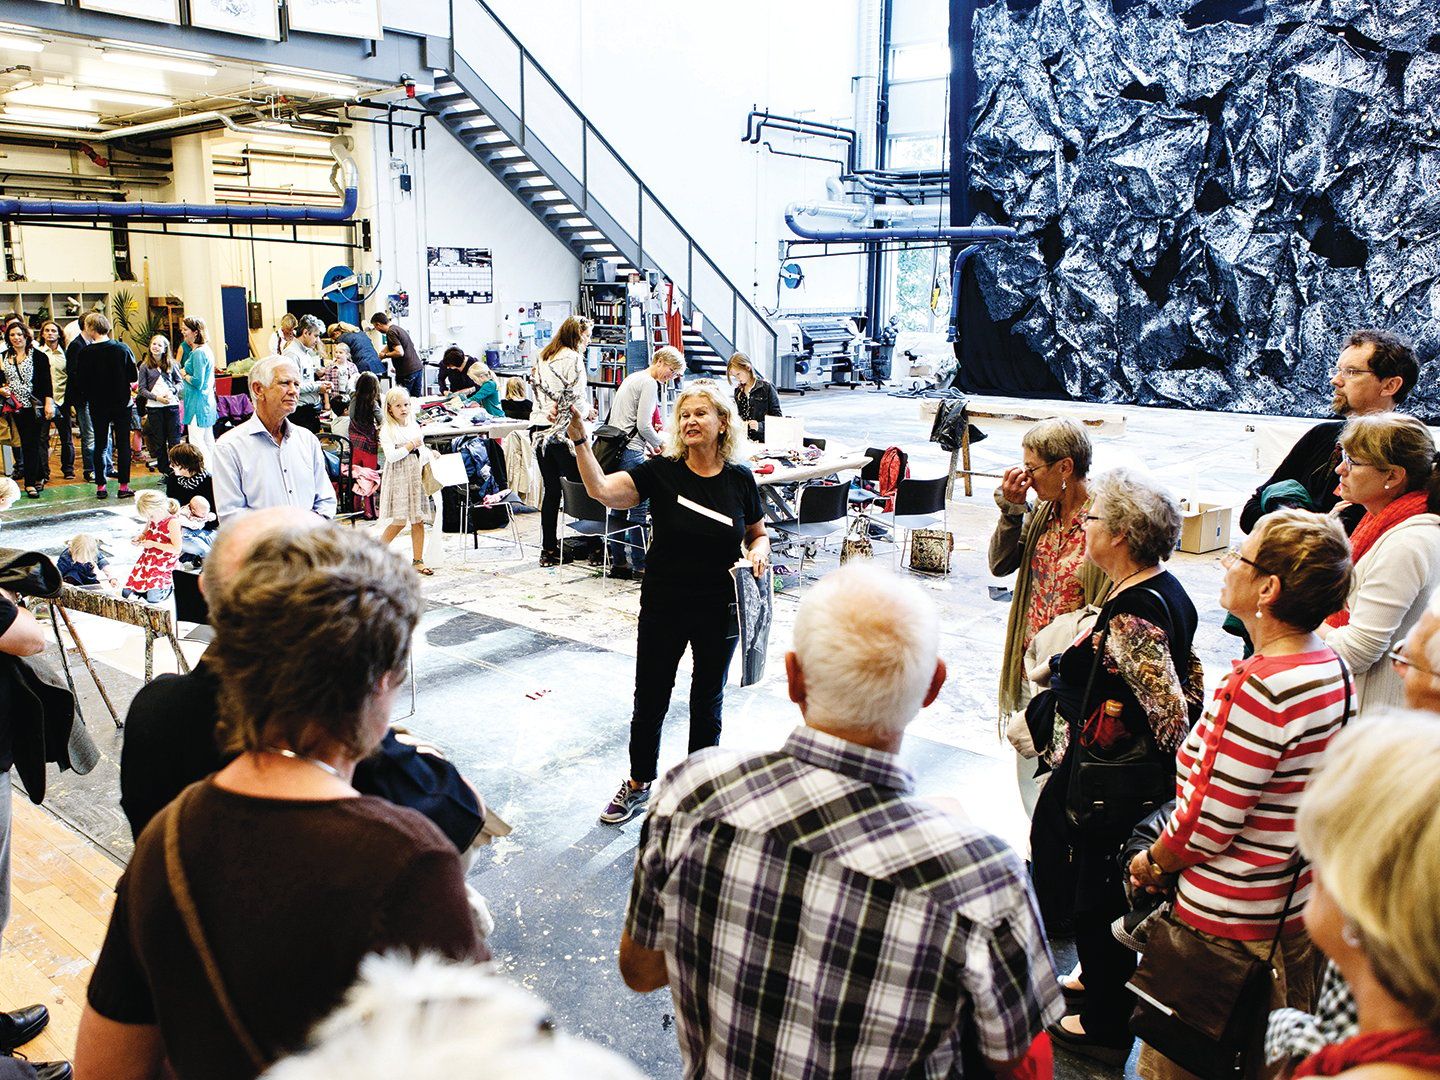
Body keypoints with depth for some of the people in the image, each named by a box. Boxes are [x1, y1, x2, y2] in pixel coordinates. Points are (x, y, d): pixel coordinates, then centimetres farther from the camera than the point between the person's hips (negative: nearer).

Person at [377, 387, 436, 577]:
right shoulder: (387, 429, -7)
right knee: (399, 521, -8)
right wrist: (411, 445, -14)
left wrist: (430, 453, 2)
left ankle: (418, 560, 10)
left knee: (418, 520, 4)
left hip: (417, 476, 6)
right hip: (399, 478, -6)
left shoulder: (414, 425, 12)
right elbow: (391, 456, -18)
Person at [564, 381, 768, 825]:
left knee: (707, 704, 15)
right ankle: (639, 785, 34)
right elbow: (602, 490, -23)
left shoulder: (740, 480, -3)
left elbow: (758, 534, 11)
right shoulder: (661, 472, -9)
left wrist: (758, 552, -11)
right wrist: (581, 441, -36)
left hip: (719, 613, 1)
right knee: (649, 702, 11)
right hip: (663, 609, -1)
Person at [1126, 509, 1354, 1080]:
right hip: (1297, 907, 9)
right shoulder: (1332, 669, -1)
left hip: (1229, 924, -8)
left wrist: (1152, 863, -5)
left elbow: (1208, 823, -24)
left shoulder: (1263, 687, -30)